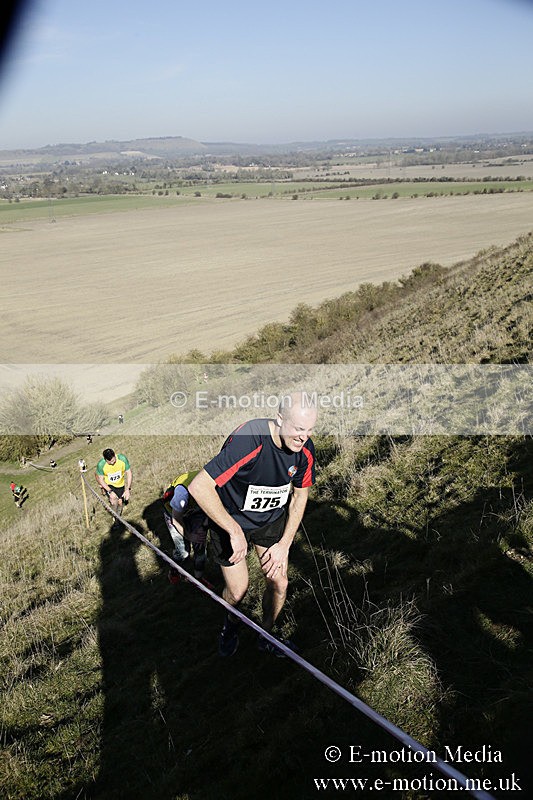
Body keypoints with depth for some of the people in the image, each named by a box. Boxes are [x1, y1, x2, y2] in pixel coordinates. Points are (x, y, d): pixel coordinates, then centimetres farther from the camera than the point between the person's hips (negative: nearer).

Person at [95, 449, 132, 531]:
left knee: (120, 503, 8)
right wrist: (110, 492, -26)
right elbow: (100, 480, -17)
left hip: (120, 484, 3)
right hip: (108, 485, -2)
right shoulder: (101, 465, -31)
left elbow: (129, 473, -16)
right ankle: (116, 521, -2)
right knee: (114, 501, -24)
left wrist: (128, 489, -20)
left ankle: (117, 520, 36)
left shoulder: (122, 459, -29)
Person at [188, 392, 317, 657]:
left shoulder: (305, 449, -17)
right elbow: (199, 486, -38)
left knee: (278, 583, 3)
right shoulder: (247, 441, -37)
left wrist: (284, 545, -6)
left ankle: (266, 637, 33)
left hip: (273, 518, 5)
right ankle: (230, 625, 40)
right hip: (231, 519, -4)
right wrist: (235, 531, -33)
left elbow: (300, 495, -1)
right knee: (238, 591, 3)